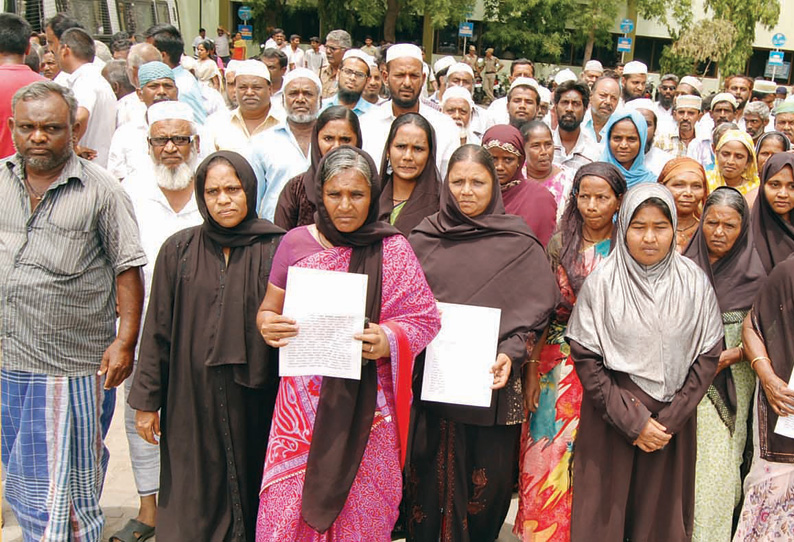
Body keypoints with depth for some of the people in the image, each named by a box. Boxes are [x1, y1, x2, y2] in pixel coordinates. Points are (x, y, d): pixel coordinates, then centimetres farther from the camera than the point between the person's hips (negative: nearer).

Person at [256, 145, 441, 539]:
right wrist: (268, 325, -12)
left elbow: (426, 318, 0)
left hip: (367, 406, -1)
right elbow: (268, 309, 11)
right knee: (288, 507, 3)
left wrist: (389, 339, -19)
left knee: (362, 507, 7)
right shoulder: (296, 242, 3)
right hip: (303, 400, 1)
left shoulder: (394, 250, -1)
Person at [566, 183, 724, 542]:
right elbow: (585, 356, -8)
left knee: (661, 512, 11)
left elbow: (708, 354, 0)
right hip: (610, 420, -1)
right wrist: (631, 420, -12)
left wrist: (671, 418, -8)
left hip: (673, 421, 2)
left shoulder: (694, 282, -1)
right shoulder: (602, 282, -7)